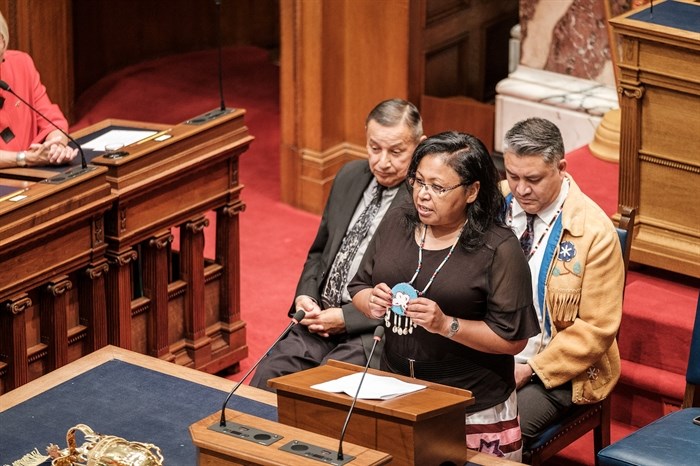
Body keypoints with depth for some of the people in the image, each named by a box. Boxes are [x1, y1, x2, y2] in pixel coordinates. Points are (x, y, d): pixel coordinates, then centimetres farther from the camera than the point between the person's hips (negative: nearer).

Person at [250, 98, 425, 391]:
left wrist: (346, 318, -16)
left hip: (376, 330, -6)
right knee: (268, 376, -15)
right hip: (322, 317, 6)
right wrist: (305, 296, 3)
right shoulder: (350, 177, 12)